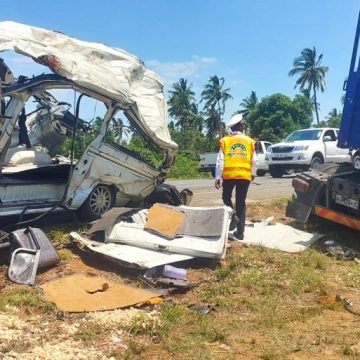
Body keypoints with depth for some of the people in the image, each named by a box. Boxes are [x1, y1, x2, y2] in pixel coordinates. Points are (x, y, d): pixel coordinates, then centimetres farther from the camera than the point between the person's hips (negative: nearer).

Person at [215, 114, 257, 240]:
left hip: (229, 175, -1)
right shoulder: (250, 141, 4)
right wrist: (253, 174, 23)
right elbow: (254, 161, 7)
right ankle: (240, 232, 8)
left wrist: (217, 177, -2)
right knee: (241, 203, 7)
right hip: (244, 175, 1)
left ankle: (233, 216, -5)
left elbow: (220, 160, -5)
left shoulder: (225, 140, -1)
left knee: (226, 197, 20)